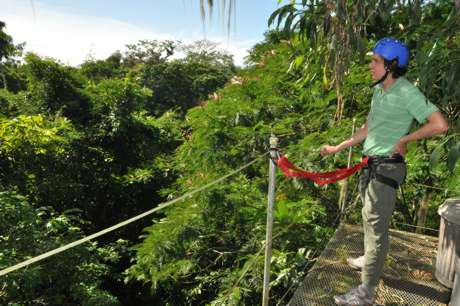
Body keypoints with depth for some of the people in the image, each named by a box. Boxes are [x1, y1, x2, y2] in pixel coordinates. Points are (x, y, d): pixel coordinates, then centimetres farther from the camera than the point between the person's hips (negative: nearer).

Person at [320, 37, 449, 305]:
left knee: (376, 225, -3)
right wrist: (337, 148, 15)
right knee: (371, 219, 22)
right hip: (371, 165, 9)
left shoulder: (407, 92, -16)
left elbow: (440, 124, -22)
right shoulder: (379, 90, 10)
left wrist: (404, 139, -14)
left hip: (387, 168, -8)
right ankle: (371, 259, 45)